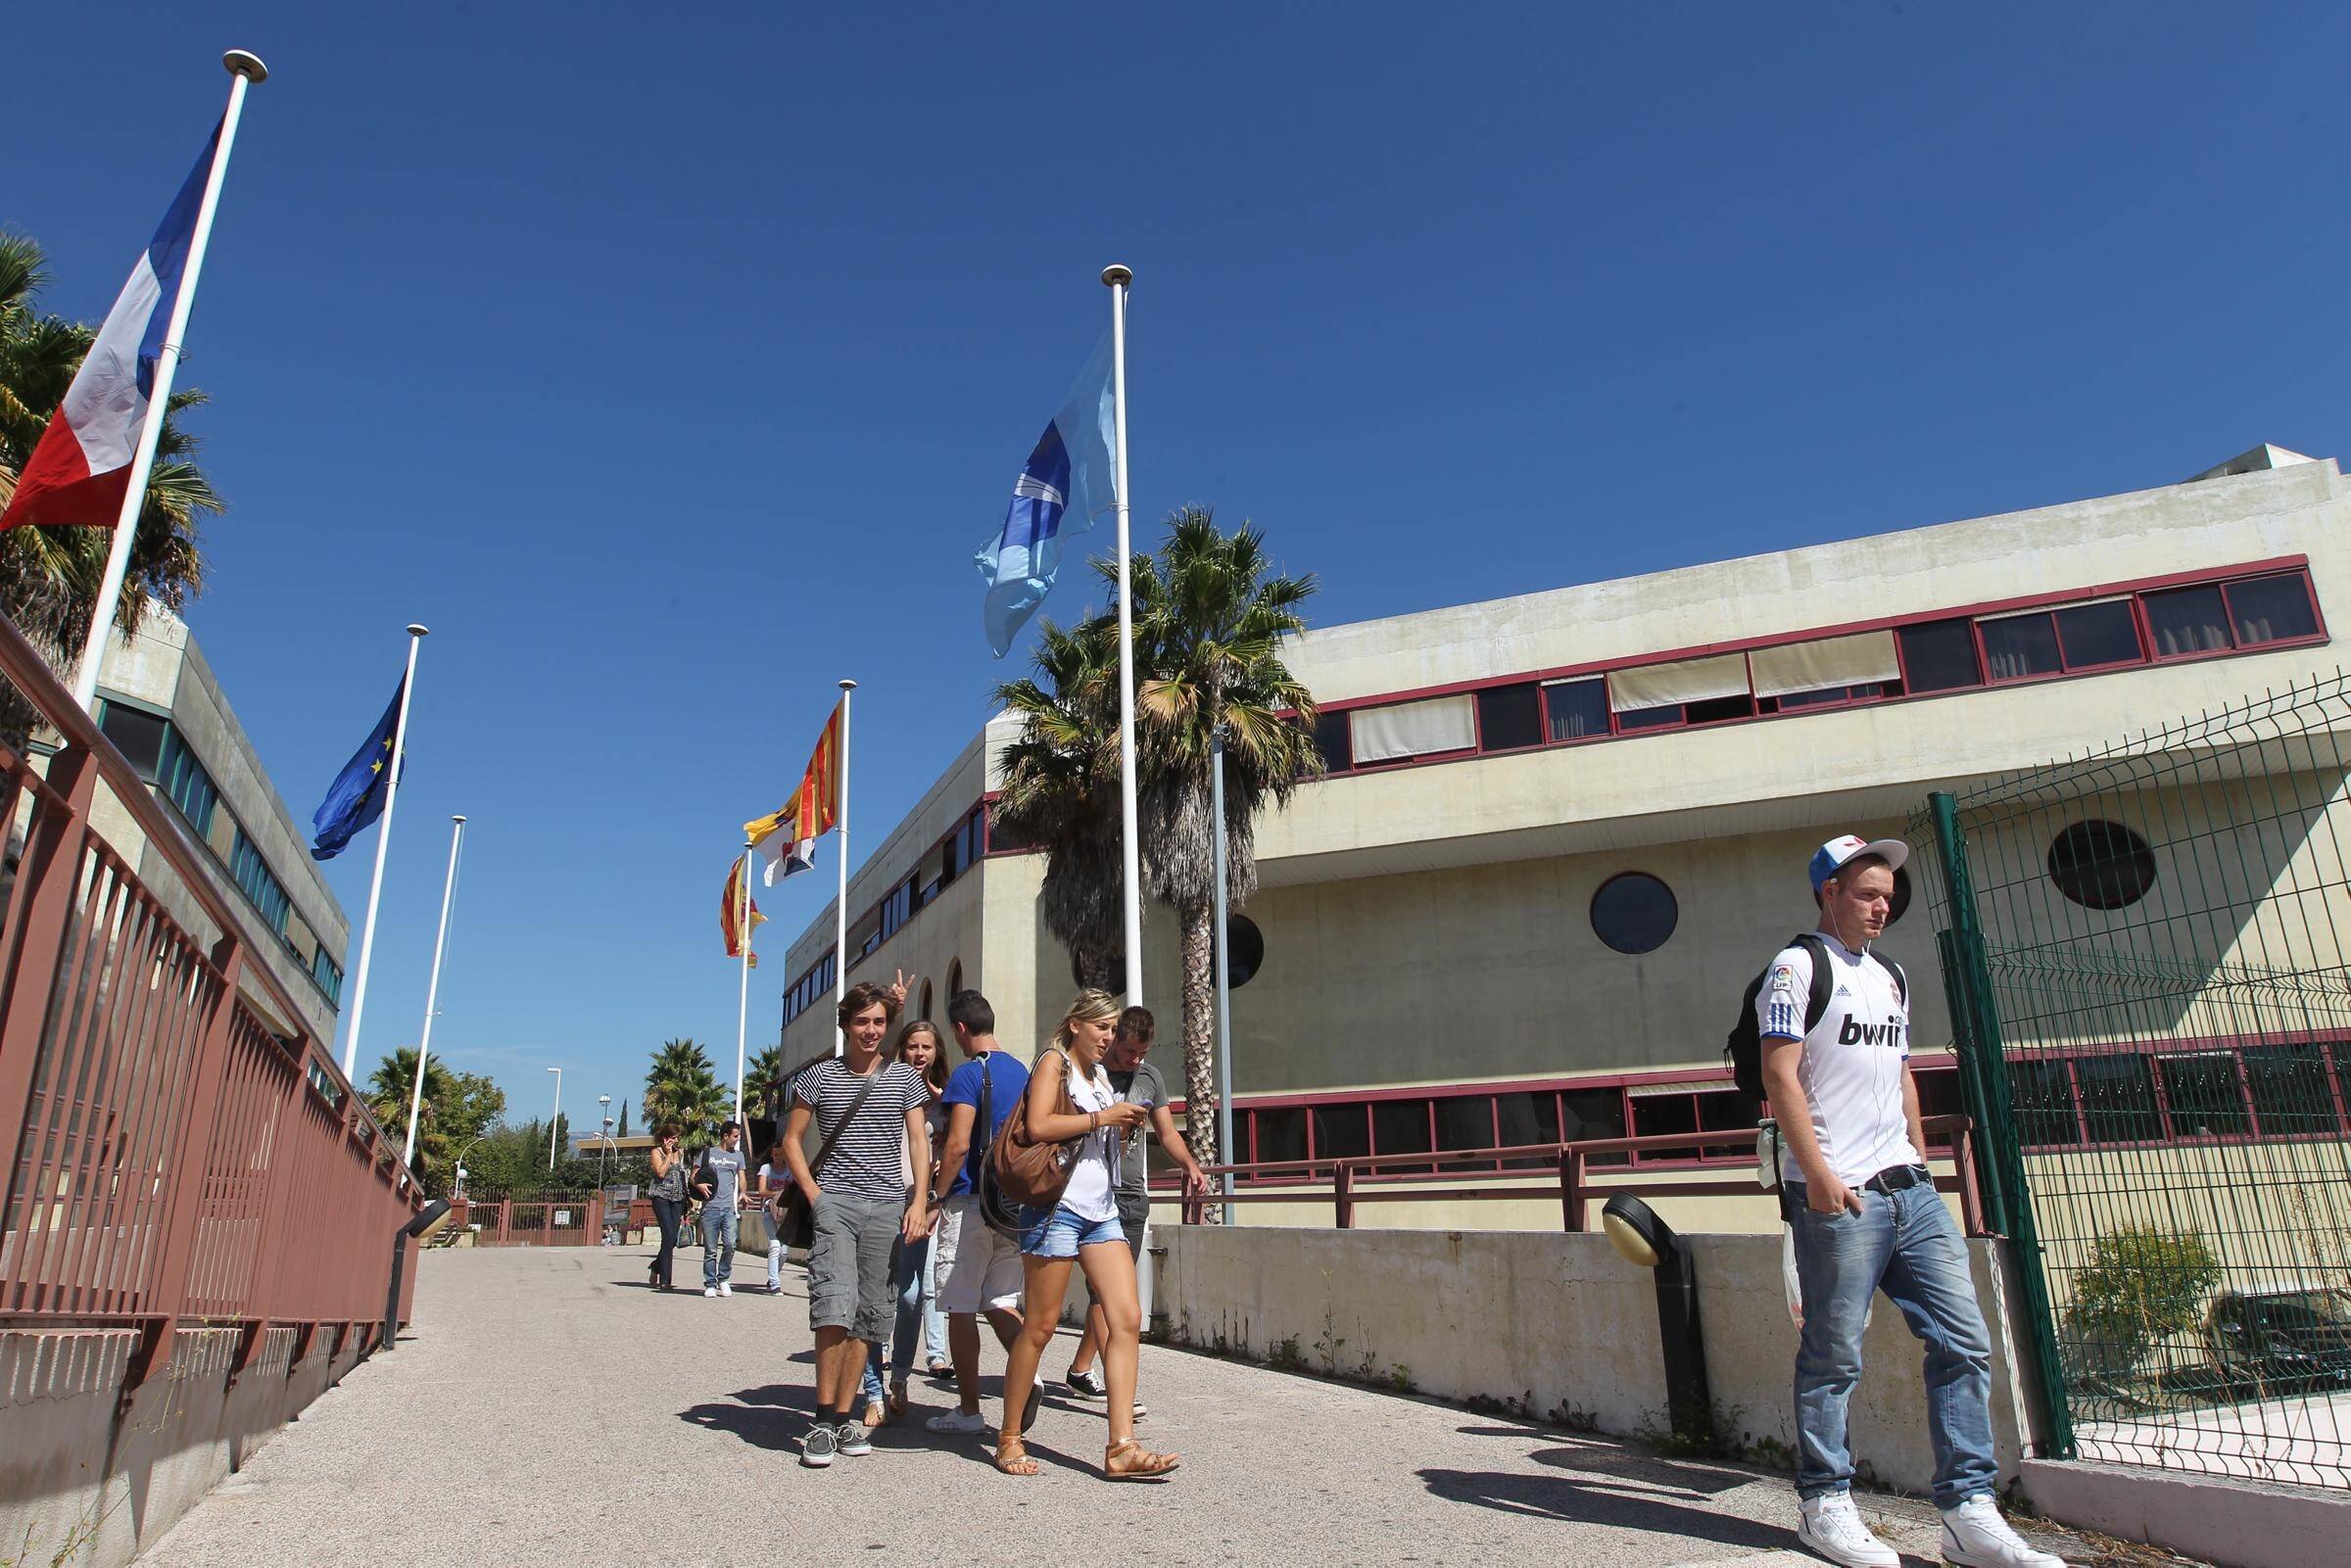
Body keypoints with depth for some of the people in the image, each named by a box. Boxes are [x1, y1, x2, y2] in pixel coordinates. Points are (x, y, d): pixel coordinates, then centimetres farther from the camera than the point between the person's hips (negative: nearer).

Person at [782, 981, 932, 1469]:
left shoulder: (905, 1078, 9)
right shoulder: (819, 1077, 6)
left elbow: (918, 1140, 9)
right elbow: (792, 1140, 10)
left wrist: (919, 1200, -3)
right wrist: (814, 1194, -1)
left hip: (888, 1206, 2)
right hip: (835, 1202, -2)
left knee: (867, 1315, 5)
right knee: (835, 1306, -17)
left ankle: (845, 1417, 14)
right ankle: (823, 1421, -8)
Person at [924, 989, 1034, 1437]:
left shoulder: (968, 1073, -12)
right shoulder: (1021, 1071, 11)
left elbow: (958, 1144, -19)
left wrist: (935, 1198, -10)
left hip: (969, 1202, -7)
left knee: (961, 1309, 3)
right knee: (1001, 1303, 12)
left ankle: (968, 1410, 9)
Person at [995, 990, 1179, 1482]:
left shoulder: (1100, 1073, 21)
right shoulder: (1054, 1062, -2)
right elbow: (1039, 1125, -17)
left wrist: (1126, 1126, 9)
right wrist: (1103, 1117, -14)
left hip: (1102, 1211, 8)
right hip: (1058, 1206, -7)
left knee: (1127, 1320, -5)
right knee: (1040, 1325, -1)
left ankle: (1121, 1448, -7)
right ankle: (1009, 1439, 14)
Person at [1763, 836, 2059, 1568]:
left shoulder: (1889, 977, 20)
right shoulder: (1798, 966, -4)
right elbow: (1779, 1074, -12)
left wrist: (1920, 1158, 17)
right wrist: (1817, 1174, -18)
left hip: (1910, 1189, 8)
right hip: (1839, 1194, -8)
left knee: (1964, 1342, 5)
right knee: (1834, 1356, -1)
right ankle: (1825, 1504, 13)